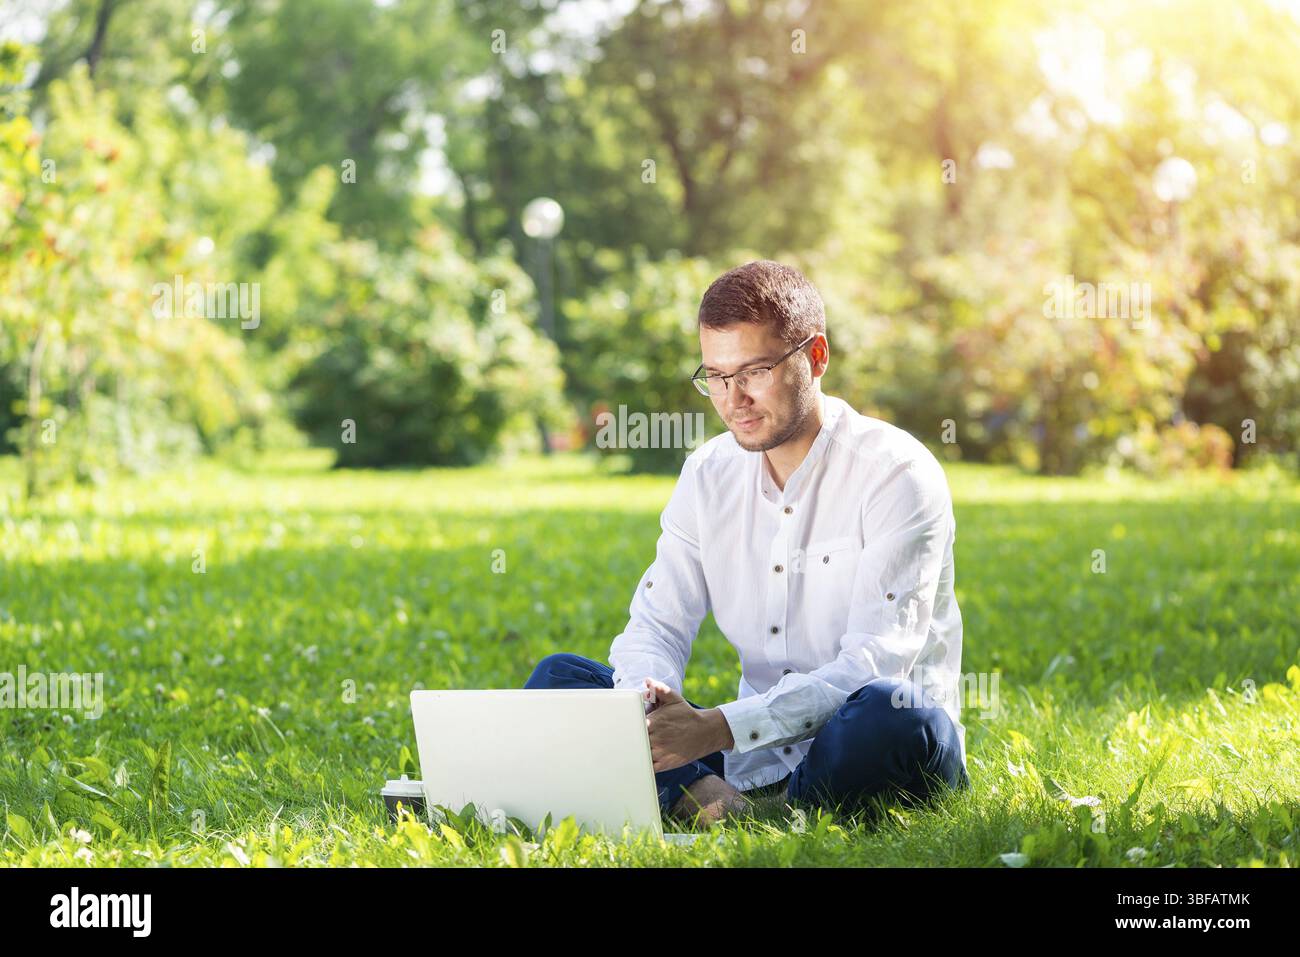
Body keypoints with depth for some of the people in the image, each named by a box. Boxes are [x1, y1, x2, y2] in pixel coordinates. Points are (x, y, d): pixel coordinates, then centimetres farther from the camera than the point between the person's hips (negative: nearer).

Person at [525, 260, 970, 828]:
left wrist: (720, 727, -31)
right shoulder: (707, 475, 8)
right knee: (558, 677, -8)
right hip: (753, 756, 5)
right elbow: (655, 627, 5)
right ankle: (700, 794, -30)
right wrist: (646, 702, -21)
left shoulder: (897, 473, -11)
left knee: (894, 711, -39)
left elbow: (874, 664, -20)